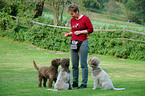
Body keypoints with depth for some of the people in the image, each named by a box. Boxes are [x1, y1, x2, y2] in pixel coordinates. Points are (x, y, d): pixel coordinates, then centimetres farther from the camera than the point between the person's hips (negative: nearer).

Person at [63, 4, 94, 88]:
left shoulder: (85, 18, -5)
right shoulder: (72, 20, 13)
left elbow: (91, 30, -4)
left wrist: (80, 32, -11)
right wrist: (69, 34, 4)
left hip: (82, 43, -6)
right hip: (73, 43, 6)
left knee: (83, 64, -4)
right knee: (74, 65, 7)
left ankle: (84, 84, 0)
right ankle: (75, 82, 15)